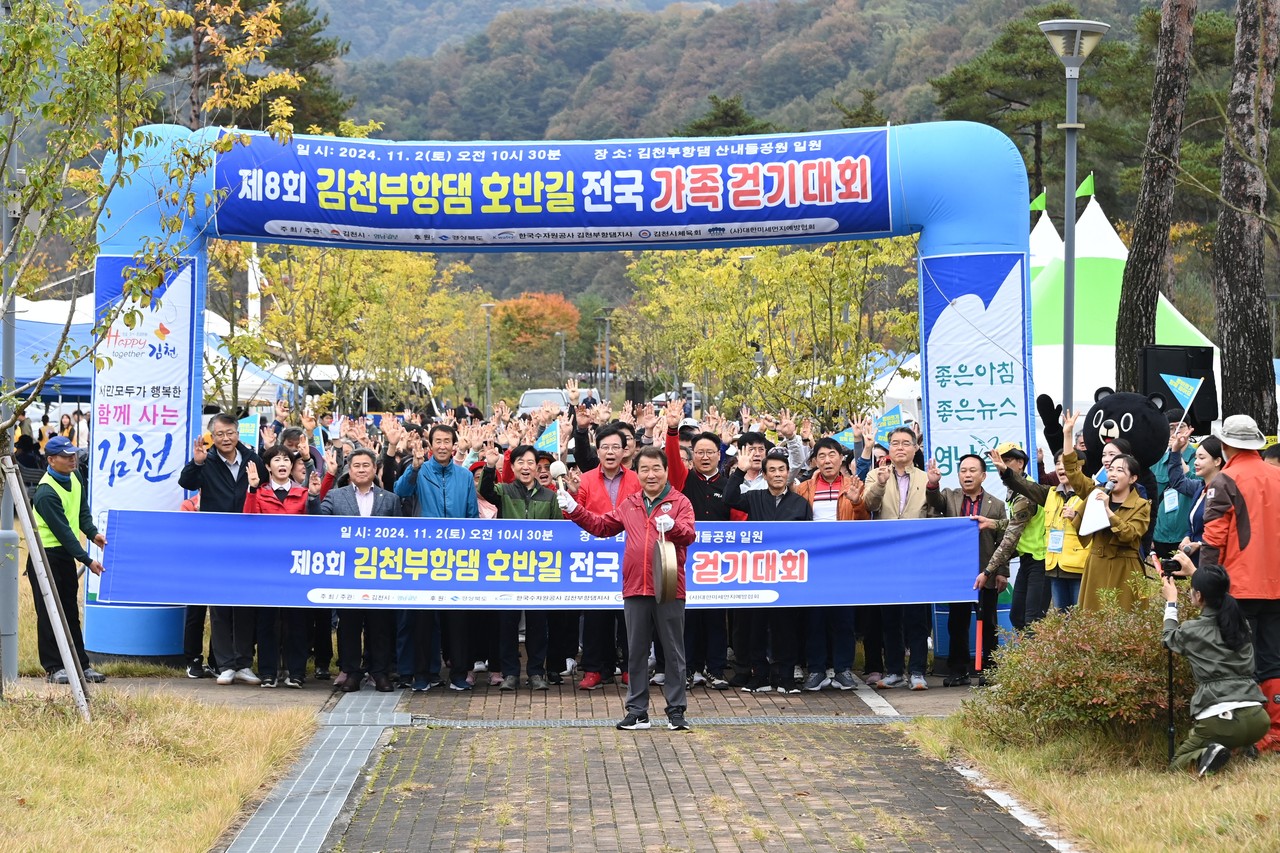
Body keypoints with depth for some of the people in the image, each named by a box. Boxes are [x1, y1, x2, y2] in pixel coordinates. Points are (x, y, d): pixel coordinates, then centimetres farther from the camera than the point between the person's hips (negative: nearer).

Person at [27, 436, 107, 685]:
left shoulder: (75, 477, 5)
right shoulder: (46, 493, -22)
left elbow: (82, 510, 16)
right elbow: (63, 531, -22)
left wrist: (92, 533, -3)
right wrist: (87, 561, -21)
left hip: (66, 554, 8)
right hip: (46, 556, -8)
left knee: (71, 612, 11)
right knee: (49, 613, -4)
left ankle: (81, 664, 13)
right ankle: (53, 668, 0)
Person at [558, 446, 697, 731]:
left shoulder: (679, 502, 0)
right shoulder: (629, 505, 14)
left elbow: (688, 535, -14)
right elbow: (600, 525, 20)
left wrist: (672, 526, -34)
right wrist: (573, 509, 12)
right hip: (635, 589, 4)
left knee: (674, 652, 3)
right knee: (636, 652, 9)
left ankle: (675, 711, 9)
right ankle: (637, 712, 16)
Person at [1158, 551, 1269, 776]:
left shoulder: (1192, 631, -2)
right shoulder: (1241, 622, 11)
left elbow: (1169, 639, 25)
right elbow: (1217, 596, 36)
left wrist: (1171, 602, 35)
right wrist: (1196, 573, 47)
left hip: (1219, 721, -5)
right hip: (1257, 719, 5)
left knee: (1178, 764, 14)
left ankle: (1207, 755, -16)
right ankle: (1246, 749, 8)